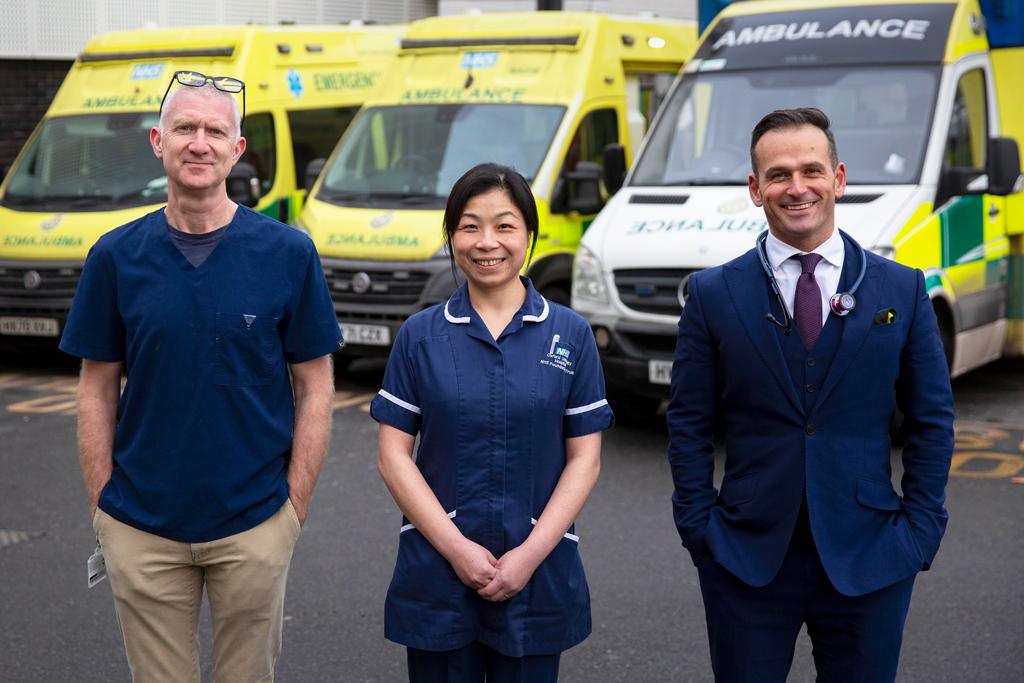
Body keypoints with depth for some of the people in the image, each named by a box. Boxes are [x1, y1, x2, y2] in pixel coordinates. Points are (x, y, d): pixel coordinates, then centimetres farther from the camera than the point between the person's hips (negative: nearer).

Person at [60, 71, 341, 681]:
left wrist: (295, 507, -5)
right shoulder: (117, 257, 0)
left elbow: (314, 387, 0)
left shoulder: (287, 253, -4)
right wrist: (103, 506, 0)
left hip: (254, 527, -1)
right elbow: (98, 390, 5)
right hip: (141, 529, 1)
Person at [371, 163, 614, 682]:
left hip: (540, 575, 0)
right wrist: (455, 547, -11)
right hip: (436, 574, 0)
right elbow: (393, 455, -1)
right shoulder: (419, 336, 1)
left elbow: (584, 459, 0)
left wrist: (530, 554, -10)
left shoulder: (570, 336, 1)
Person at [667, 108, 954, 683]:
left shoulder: (903, 290, 3)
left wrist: (921, 531, -1)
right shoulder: (714, 295, 1)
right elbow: (689, 425, 3)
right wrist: (700, 529, -3)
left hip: (869, 561, 1)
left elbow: (932, 421, 5)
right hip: (747, 561, 0)